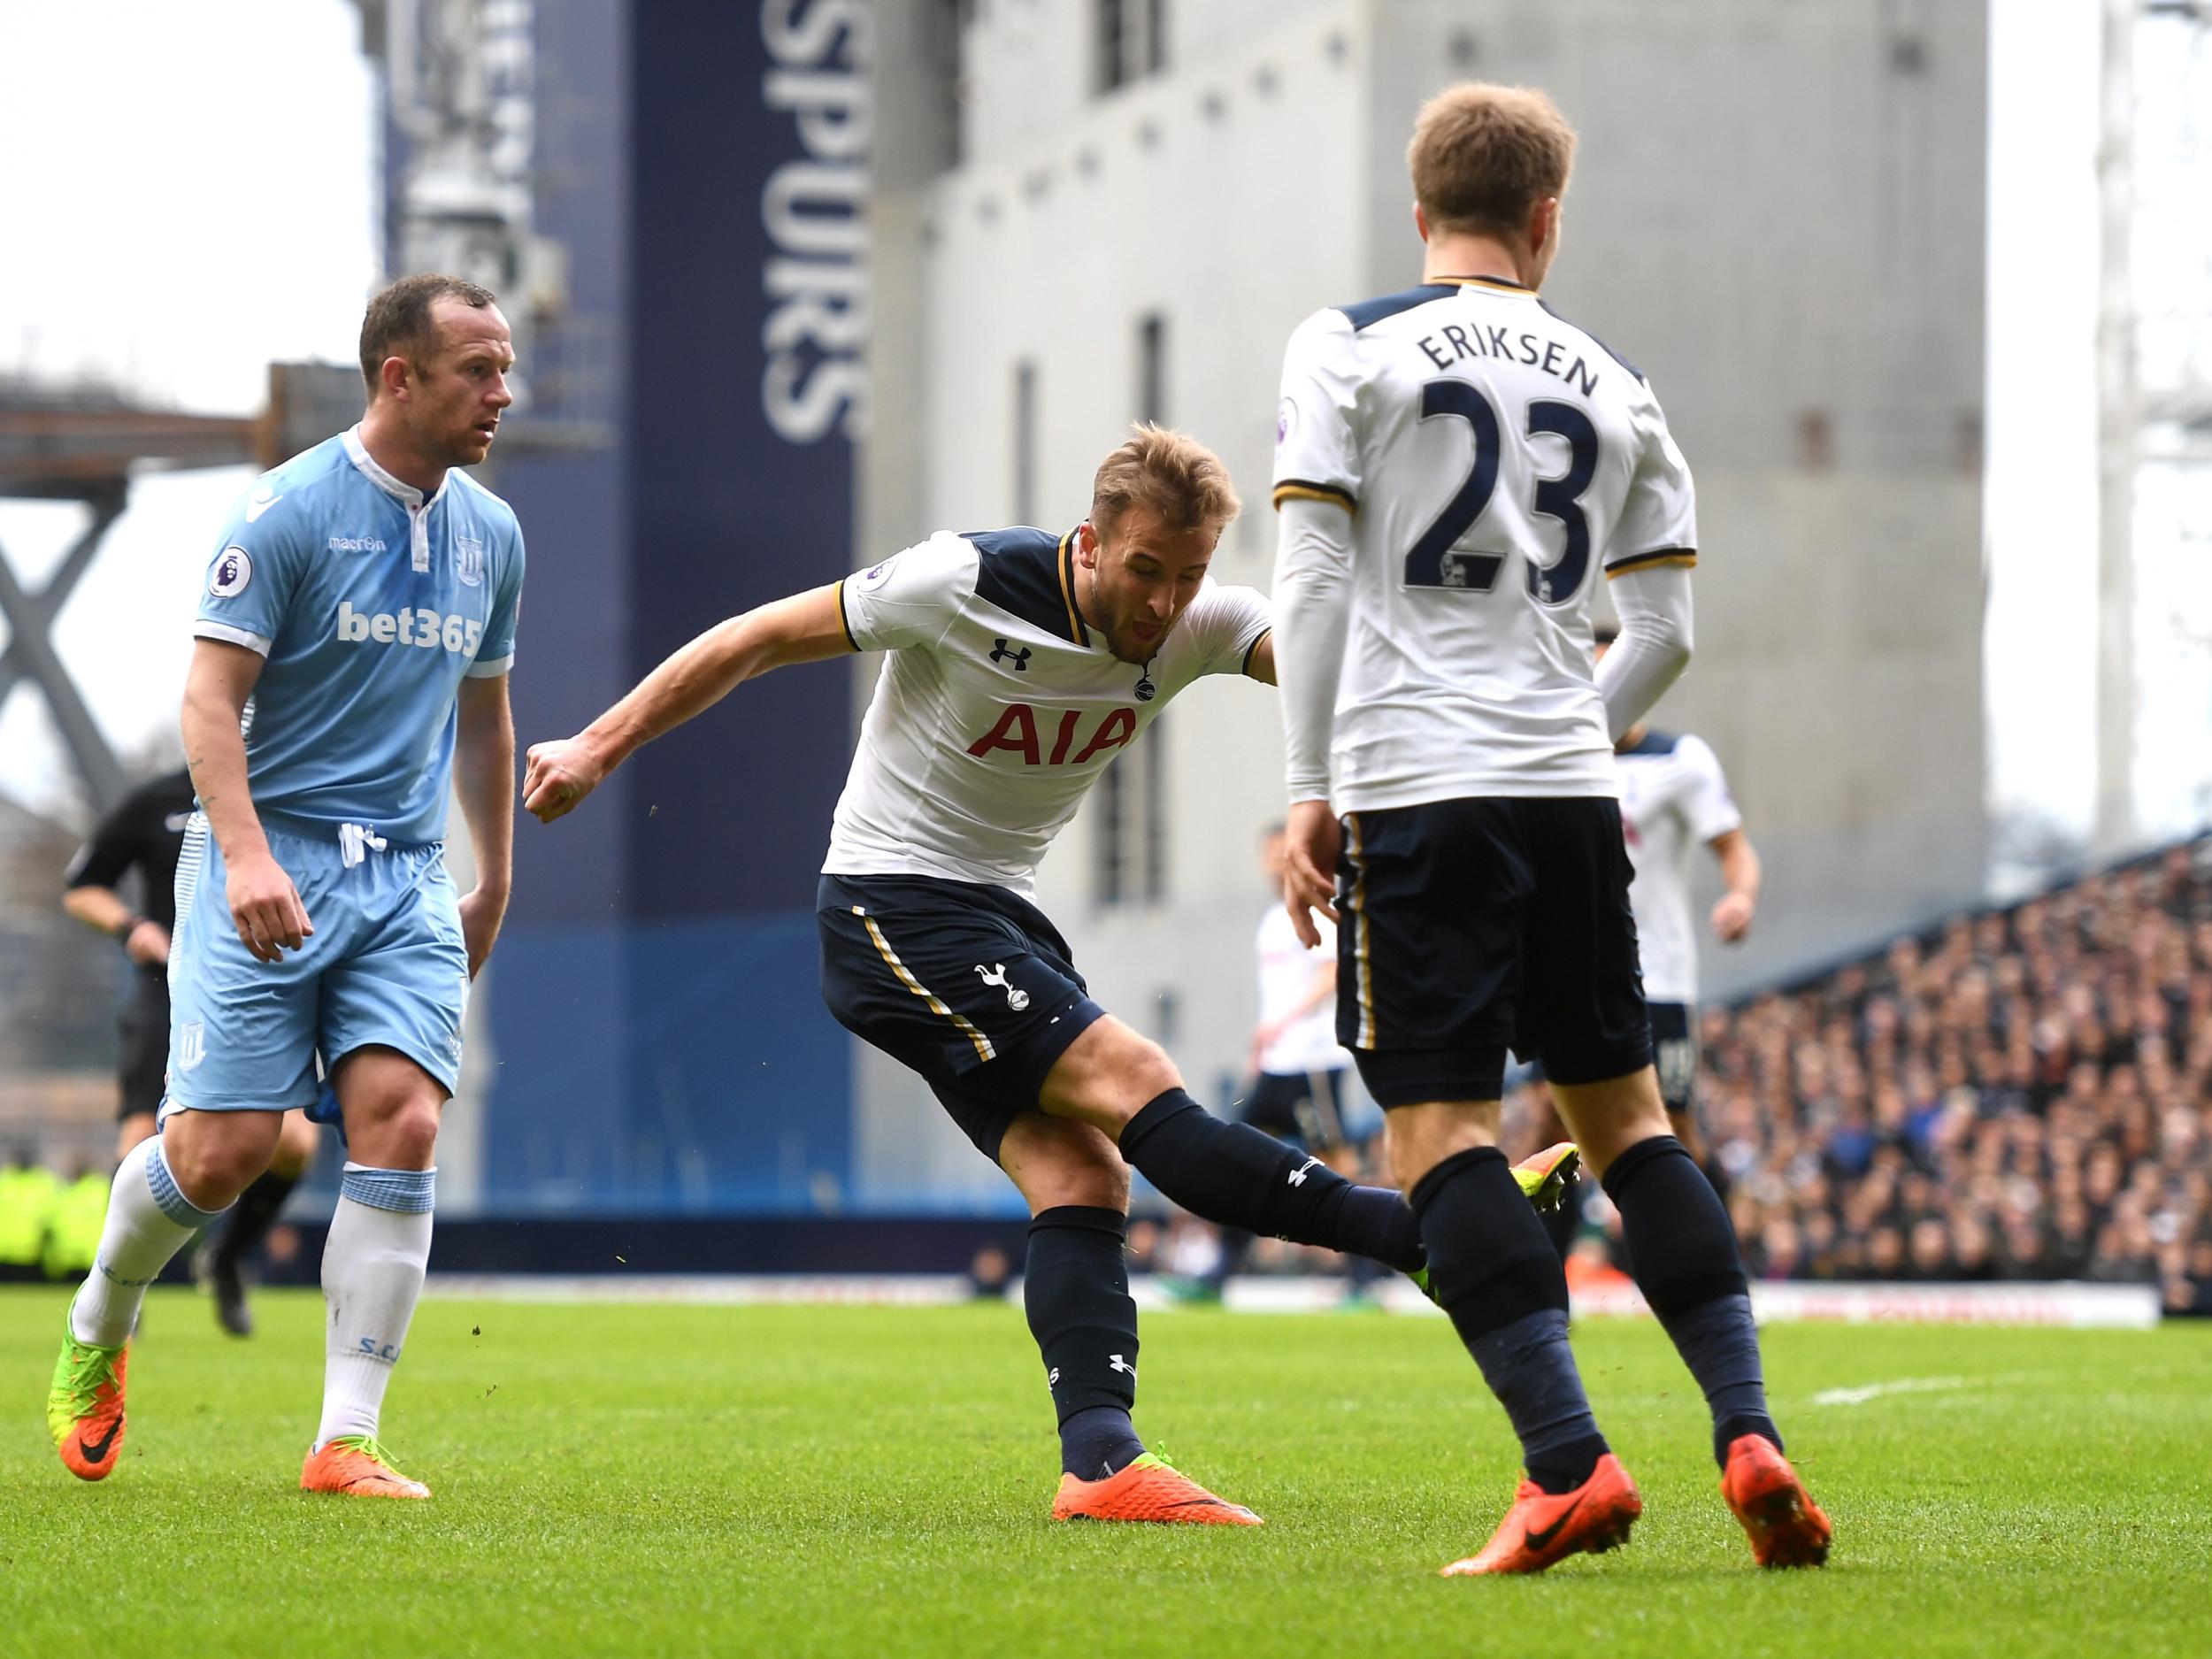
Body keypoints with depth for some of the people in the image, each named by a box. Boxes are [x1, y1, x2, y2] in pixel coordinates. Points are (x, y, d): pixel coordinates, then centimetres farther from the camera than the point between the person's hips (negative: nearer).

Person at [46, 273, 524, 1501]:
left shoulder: (491, 535, 12)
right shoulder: (289, 511, -8)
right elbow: (209, 696, -11)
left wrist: (493, 884, 27)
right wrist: (246, 855, -24)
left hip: (407, 880, 5)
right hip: (270, 862, -5)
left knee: (402, 1123, -15)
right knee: (221, 1147, -10)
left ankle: (346, 1442, -12)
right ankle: (96, 1331, 21)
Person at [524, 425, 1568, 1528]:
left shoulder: (1196, 627, -5)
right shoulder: (965, 586, -19)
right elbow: (758, 640, -9)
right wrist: (601, 748, -6)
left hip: (1001, 916, 7)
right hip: (892, 907, -7)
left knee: (1084, 1174, -10)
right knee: (1136, 1088, -19)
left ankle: (1099, 1461, -19)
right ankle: (1428, 1236, -25)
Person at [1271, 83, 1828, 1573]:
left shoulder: (1349, 349, 1)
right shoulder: (1614, 386, 12)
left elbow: (1312, 575, -4)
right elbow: (1666, 628, 12)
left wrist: (1314, 789, -1)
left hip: (1414, 785, -4)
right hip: (1570, 790, 4)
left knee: (1440, 1127, -5)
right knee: (1623, 1112, 12)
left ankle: (1570, 1463, -17)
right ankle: (1749, 1434, 2)